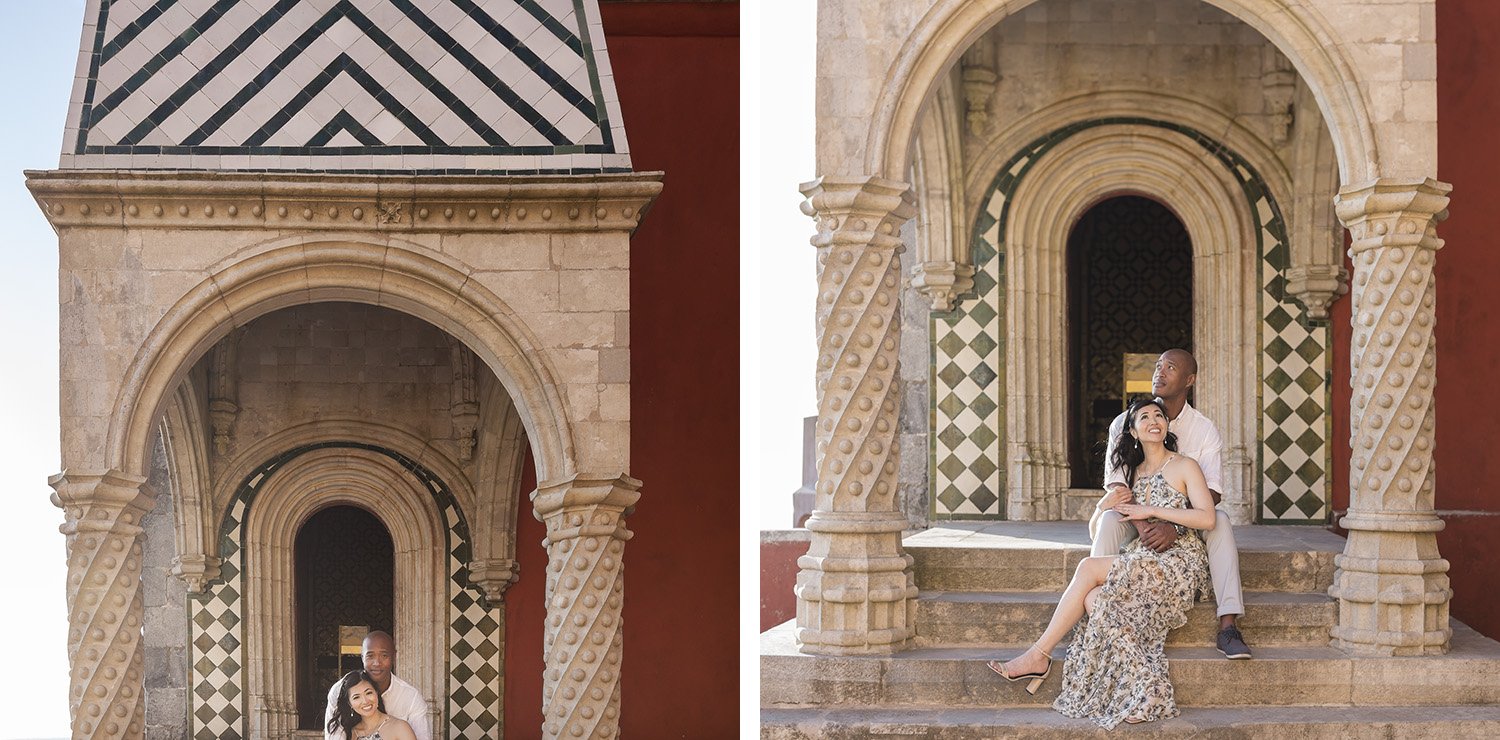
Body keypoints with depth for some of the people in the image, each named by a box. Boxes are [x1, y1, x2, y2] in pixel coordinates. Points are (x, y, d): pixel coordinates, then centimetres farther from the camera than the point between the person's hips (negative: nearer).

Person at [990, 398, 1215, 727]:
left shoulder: (1185, 467, 2)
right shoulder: (1134, 472, 22)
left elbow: (1207, 518, -10)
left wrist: (1151, 511, -12)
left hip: (1181, 563, -6)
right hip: (1144, 562, 6)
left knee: (1088, 568, -24)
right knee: (1095, 598, -27)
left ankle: (1039, 655, -20)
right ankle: (1140, 696, -32)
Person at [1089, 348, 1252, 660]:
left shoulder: (1205, 430, -3)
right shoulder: (1125, 423, -3)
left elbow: (1211, 492, -14)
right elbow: (1115, 484, -12)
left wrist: (1173, 526, -32)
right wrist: (1143, 525, -31)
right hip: (1135, 516, 0)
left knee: (1220, 520, -29)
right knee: (1109, 519, -32)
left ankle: (1228, 626, -37)